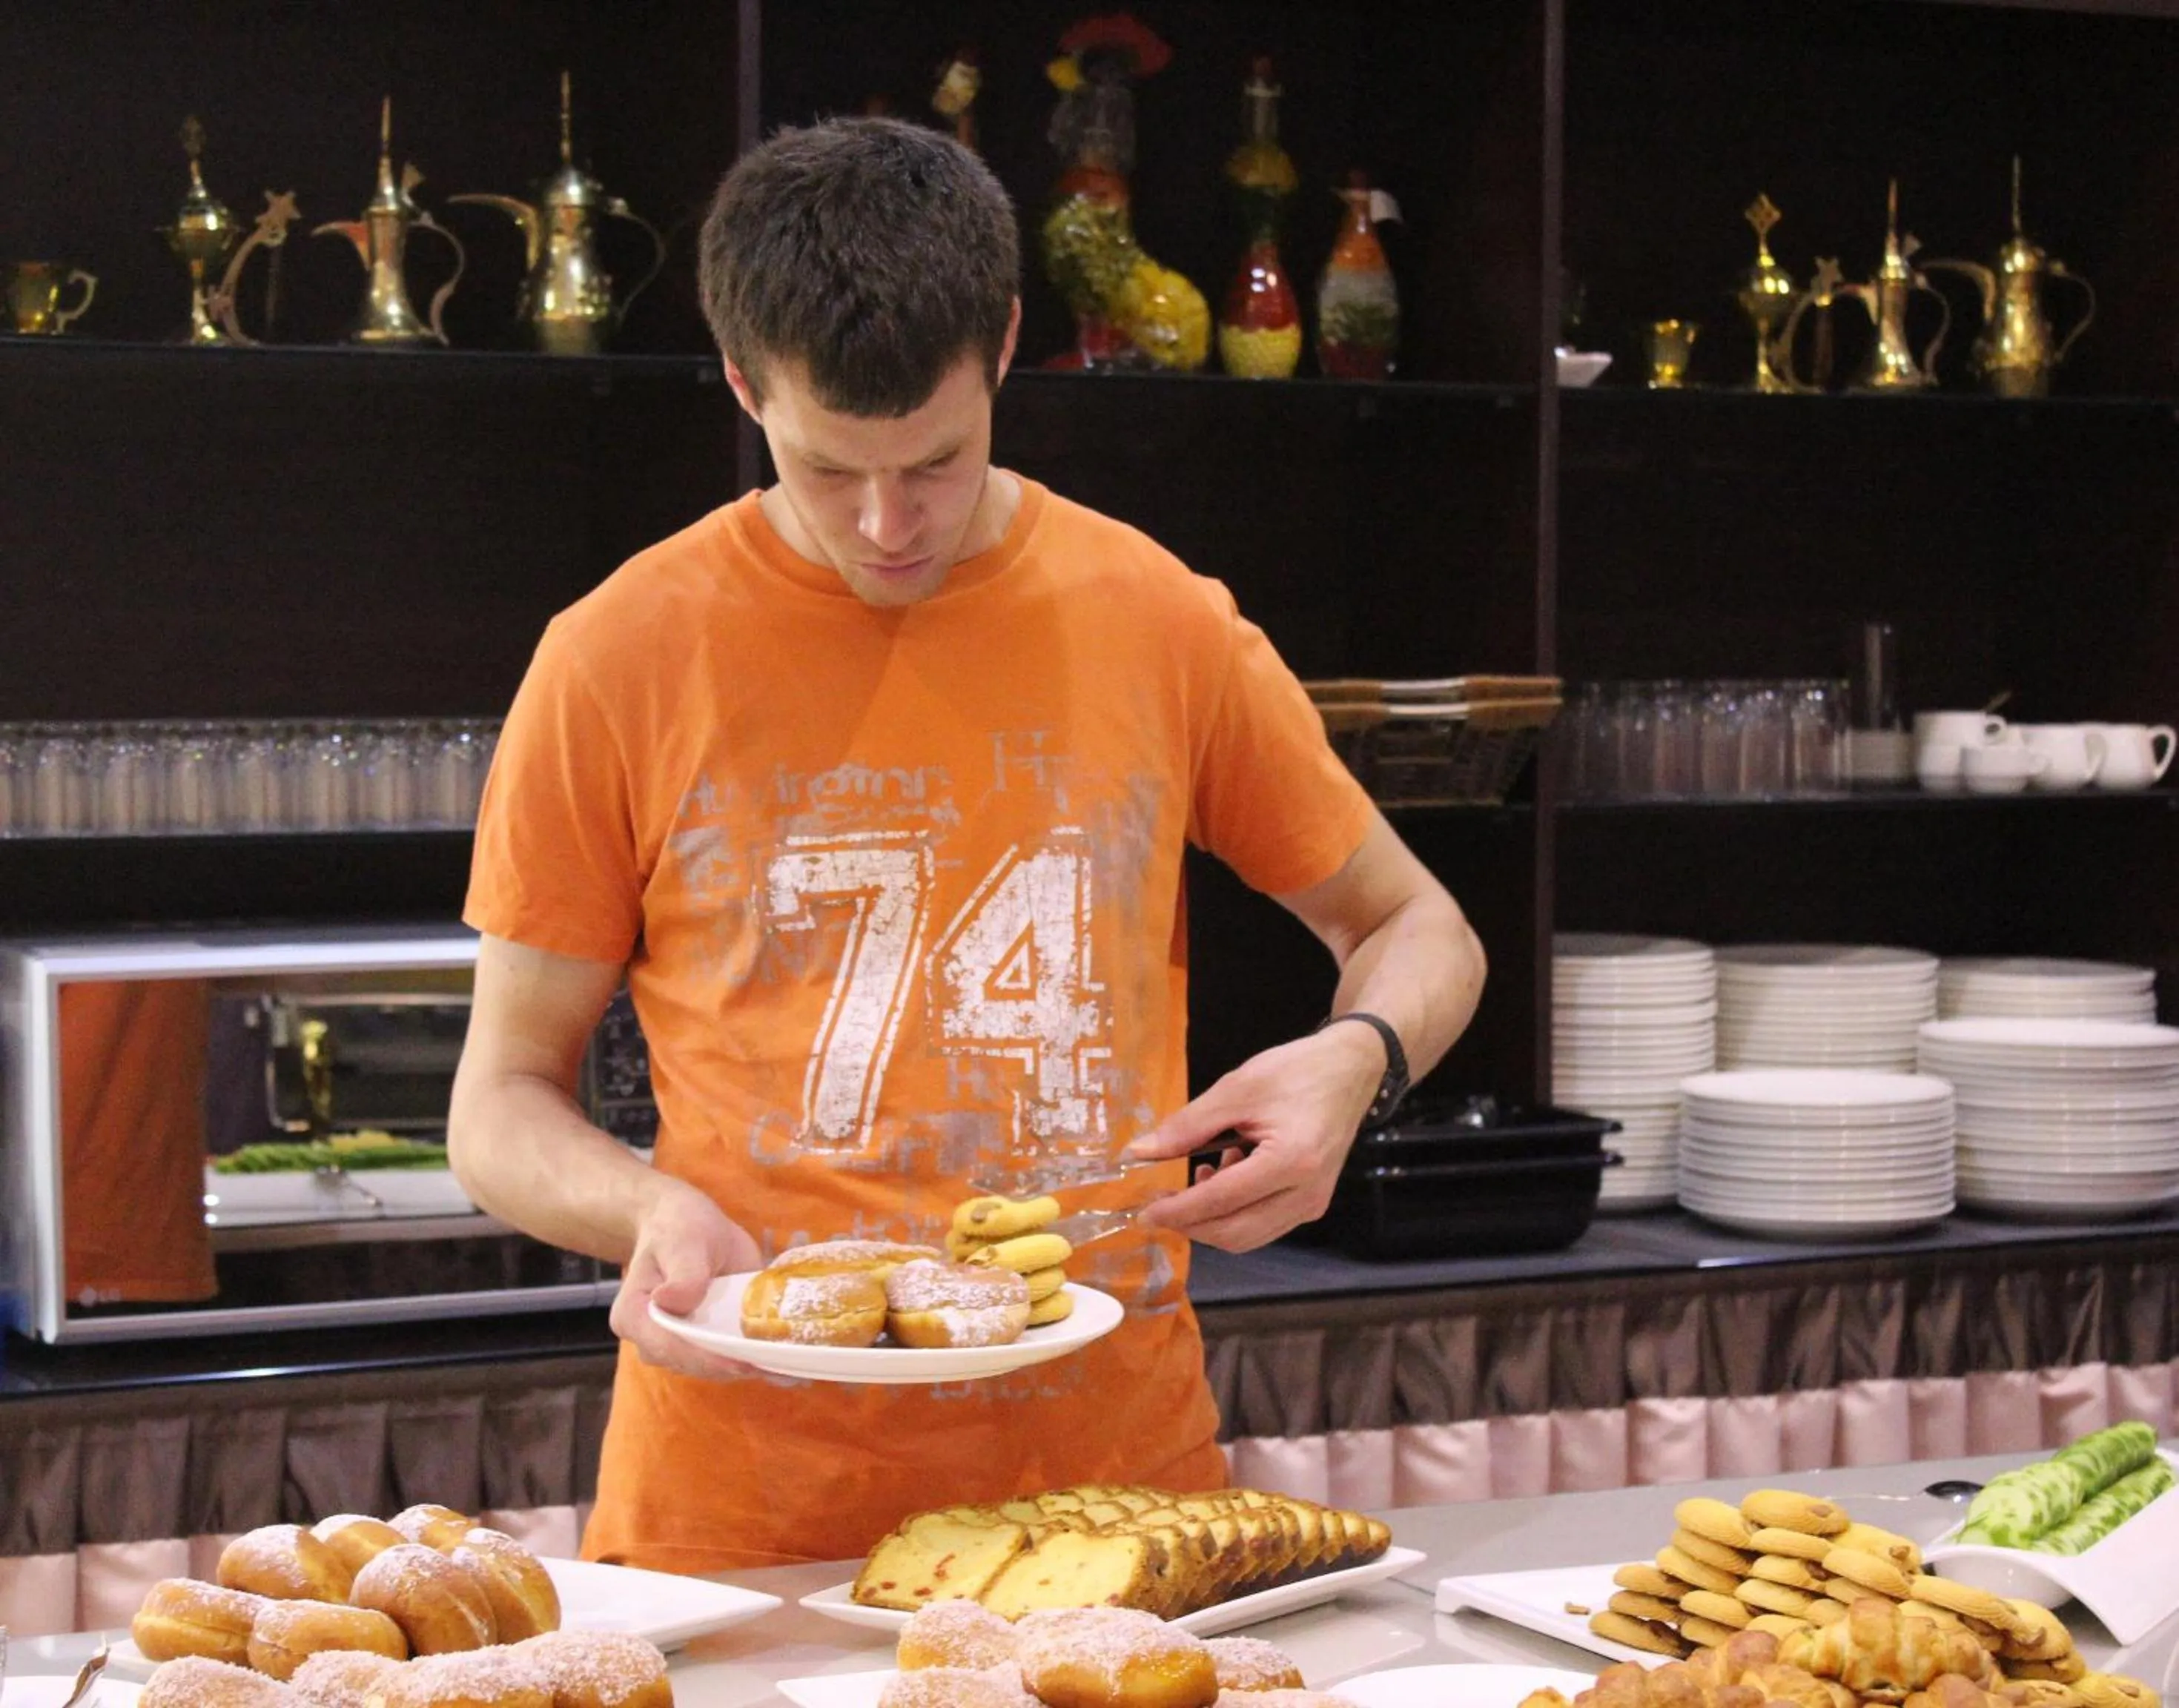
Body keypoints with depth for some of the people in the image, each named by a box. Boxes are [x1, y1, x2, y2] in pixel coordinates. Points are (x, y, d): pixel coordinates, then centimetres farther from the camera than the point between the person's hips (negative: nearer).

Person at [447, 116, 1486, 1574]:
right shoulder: (620, 662, -4)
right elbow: (504, 1107, 4)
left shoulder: (1162, 623, 1)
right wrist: (652, 1212, -17)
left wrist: (1348, 1063, -8)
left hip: (1122, 1479, 2)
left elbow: (1422, 933, 14)